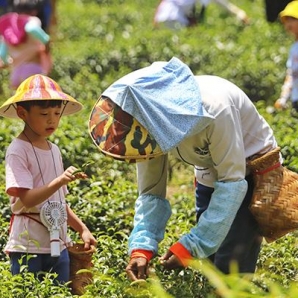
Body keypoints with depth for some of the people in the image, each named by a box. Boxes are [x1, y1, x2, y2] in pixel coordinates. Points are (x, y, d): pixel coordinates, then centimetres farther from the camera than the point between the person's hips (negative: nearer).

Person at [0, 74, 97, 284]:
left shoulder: (54, 150, 13)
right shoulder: (18, 150, -10)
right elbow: (27, 199, -20)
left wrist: (82, 229, 11)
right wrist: (60, 181, -32)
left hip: (58, 245, 7)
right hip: (28, 247, -7)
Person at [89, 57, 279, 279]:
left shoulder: (213, 109, -36)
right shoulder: (147, 121, -17)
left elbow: (233, 182, -31)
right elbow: (151, 193, -10)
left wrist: (189, 247, -31)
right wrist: (141, 249, -26)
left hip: (253, 171, -6)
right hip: (210, 175, 6)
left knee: (231, 271, -15)